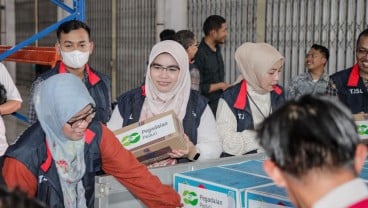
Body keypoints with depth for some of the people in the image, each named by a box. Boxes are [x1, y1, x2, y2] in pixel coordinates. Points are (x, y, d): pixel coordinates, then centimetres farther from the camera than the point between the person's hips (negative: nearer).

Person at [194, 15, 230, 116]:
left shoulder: (217, 48, 8)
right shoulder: (199, 54, -18)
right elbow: (197, 87, -18)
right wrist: (220, 85, -10)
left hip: (220, 102, 7)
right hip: (207, 105, -7)